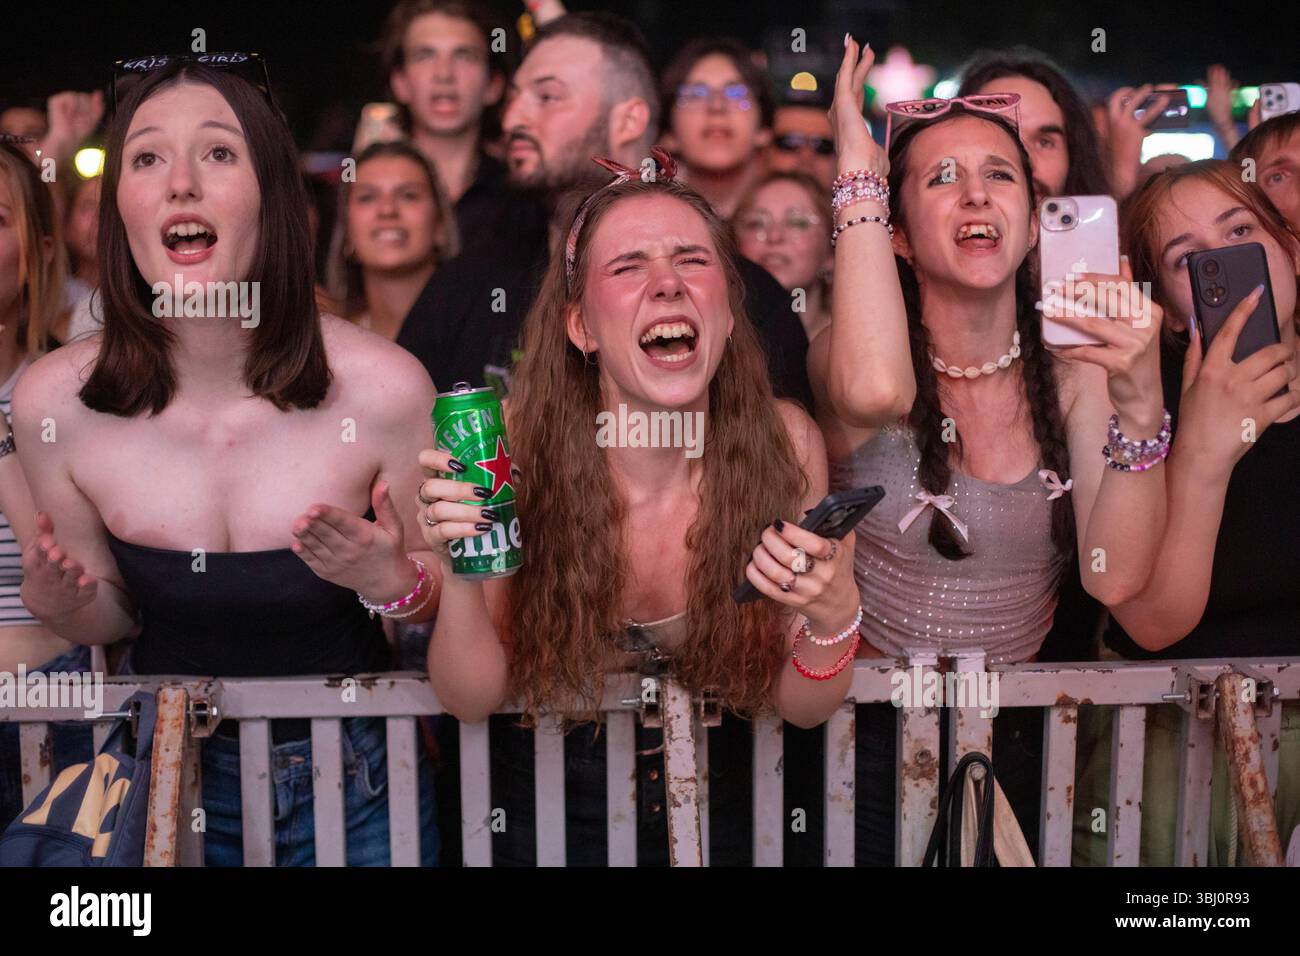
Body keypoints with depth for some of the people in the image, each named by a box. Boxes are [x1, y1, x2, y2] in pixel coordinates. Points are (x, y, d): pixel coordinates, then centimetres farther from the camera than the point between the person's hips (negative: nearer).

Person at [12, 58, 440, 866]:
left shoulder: (385, 389, -22)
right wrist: (57, 604, -20)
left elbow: (443, 599, -6)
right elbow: (111, 620, 0)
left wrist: (393, 583, -27)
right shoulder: (54, 403, -15)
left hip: (354, 779, -1)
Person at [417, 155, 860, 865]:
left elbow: (802, 707, -12)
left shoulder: (785, 443, -20)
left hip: (716, 799, 1)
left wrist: (833, 617, -33)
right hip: (549, 805, -1)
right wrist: (461, 571, -35)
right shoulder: (516, 443, -24)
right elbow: (471, 699, -17)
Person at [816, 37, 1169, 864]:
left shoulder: (1073, 371, -5)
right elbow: (874, 391, -39)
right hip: (874, 728, -2)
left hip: (1019, 732, 3)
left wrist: (1140, 403, -31)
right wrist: (858, 167, -29)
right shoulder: (840, 355, -12)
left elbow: (1115, 576, -16)